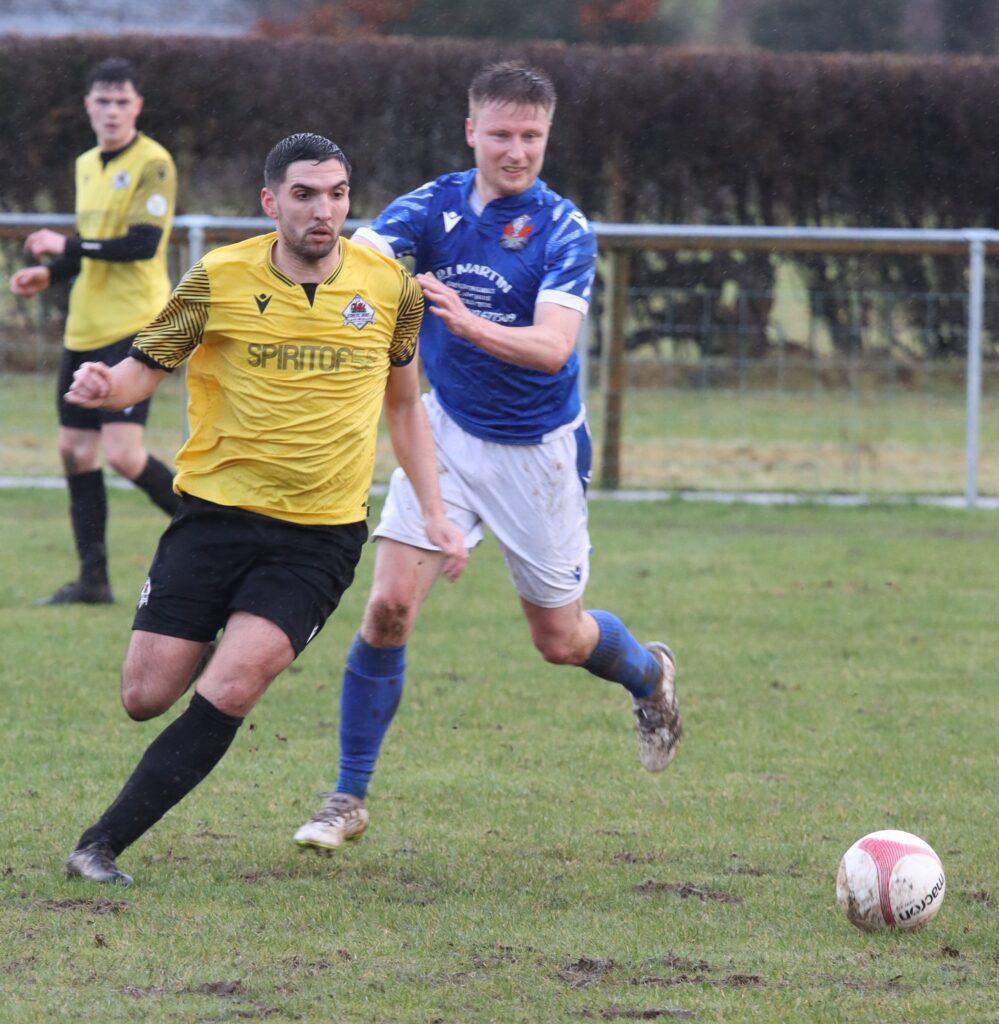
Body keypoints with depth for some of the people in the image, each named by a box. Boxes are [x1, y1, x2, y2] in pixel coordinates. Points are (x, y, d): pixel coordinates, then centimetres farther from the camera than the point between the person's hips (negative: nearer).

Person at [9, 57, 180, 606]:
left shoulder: (152, 164, -10)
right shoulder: (87, 166, 15)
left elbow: (141, 243, -20)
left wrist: (67, 245, -17)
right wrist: (49, 273, 9)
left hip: (134, 327, -9)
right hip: (85, 328, 9)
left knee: (123, 452, -17)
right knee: (75, 448, 8)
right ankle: (93, 580, 14)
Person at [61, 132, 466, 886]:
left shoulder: (388, 286, 1)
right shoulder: (220, 280, -6)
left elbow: (404, 403, 15)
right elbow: (145, 368, 2)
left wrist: (434, 512, 9)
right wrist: (105, 386, -22)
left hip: (323, 534, 0)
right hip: (216, 512, 0)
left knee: (230, 690, -19)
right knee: (147, 697, -6)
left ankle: (105, 844, -11)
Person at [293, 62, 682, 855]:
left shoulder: (564, 229, -15)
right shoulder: (432, 207, -7)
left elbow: (552, 345, -27)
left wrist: (469, 323, -46)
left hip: (538, 451, -2)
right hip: (448, 433, 2)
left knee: (560, 638, 9)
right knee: (389, 608, -11)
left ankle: (649, 674, 44)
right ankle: (349, 798, -2)